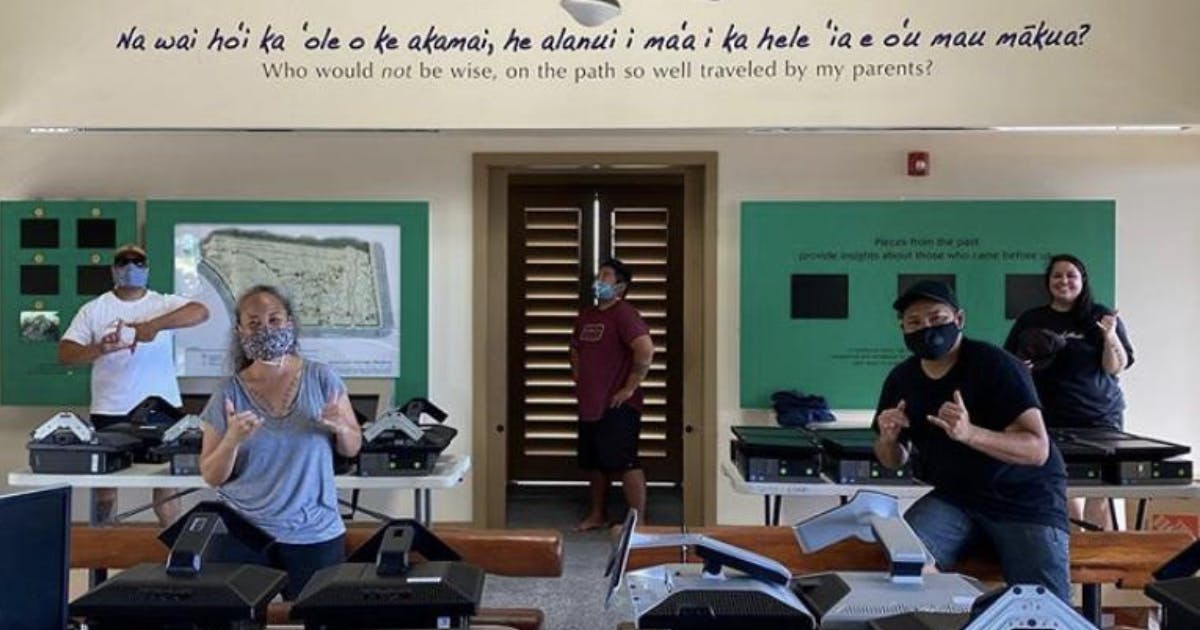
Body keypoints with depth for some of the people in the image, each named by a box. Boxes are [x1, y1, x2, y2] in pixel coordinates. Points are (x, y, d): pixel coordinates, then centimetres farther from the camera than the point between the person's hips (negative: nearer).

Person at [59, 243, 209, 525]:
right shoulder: (93, 309, 3)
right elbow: (65, 353, -4)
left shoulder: (164, 303, 0)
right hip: (110, 411, 1)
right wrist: (101, 348, -23)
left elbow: (201, 311, -20)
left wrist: (154, 325, -31)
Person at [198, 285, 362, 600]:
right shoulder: (229, 393, -2)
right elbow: (211, 477, 1)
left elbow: (353, 448, 5)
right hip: (244, 535, 0)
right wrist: (233, 440, -17)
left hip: (315, 534, 0)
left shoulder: (321, 378, -1)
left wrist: (340, 427, -16)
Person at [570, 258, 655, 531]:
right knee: (595, 463, 17)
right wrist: (578, 377, 19)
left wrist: (630, 387, -22)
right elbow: (575, 348, 32)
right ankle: (596, 515, 32)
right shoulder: (586, 316, 13)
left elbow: (646, 350, -27)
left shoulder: (624, 314, -14)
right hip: (589, 406, 9)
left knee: (626, 464, -4)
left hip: (618, 407, -9)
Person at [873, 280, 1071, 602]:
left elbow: (1037, 450, -23)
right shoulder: (901, 378, 1)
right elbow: (895, 461, 10)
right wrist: (888, 438, -14)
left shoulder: (994, 365, -16)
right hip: (955, 496, 4)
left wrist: (970, 434, -39)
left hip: (1025, 499, -4)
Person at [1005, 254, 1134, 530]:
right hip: (1050, 419, 1)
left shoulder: (1101, 317, 4)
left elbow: (1117, 367, 0)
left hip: (1099, 417, -1)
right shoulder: (1030, 320, 8)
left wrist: (1110, 336, -16)